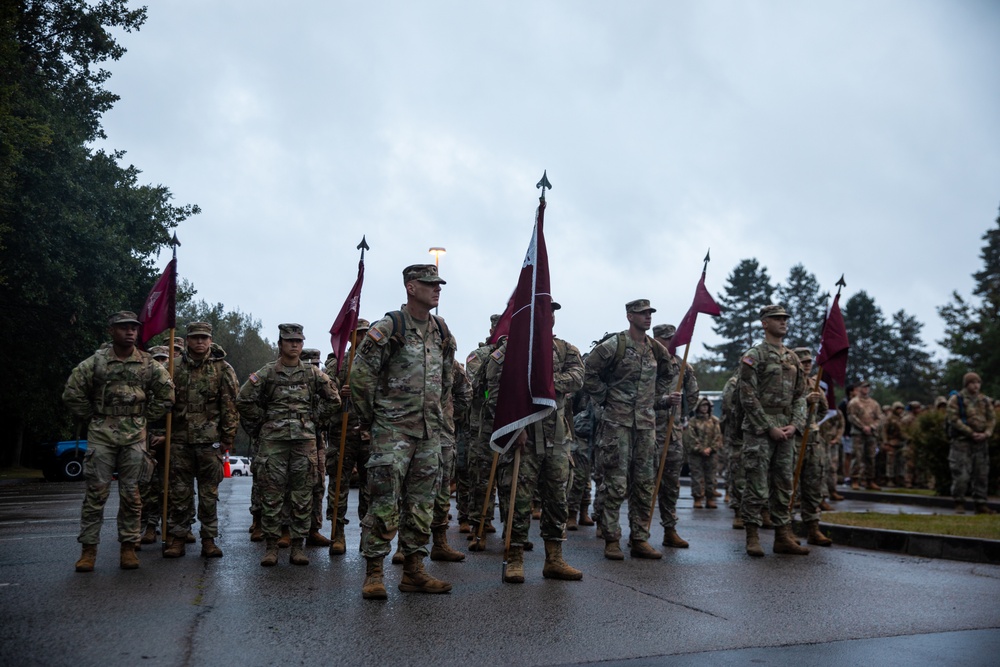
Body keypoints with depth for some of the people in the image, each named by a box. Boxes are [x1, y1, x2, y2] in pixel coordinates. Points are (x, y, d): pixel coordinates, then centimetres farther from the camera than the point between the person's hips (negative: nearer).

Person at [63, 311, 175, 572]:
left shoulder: (148, 364, 6)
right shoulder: (95, 361, 3)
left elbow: (166, 394, 10)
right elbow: (72, 393, 5)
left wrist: (145, 418, 6)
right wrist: (91, 418, 3)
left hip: (134, 435, 1)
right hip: (101, 435, -1)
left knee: (131, 493, 3)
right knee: (96, 491, -1)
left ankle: (129, 546, 11)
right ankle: (88, 548, 7)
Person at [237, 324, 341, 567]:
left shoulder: (313, 373, 7)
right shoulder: (267, 372, 2)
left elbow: (333, 400, 14)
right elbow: (243, 400, 4)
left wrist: (315, 422, 10)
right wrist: (260, 424, 4)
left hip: (305, 440, 2)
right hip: (273, 440, -1)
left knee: (303, 495, 3)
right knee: (271, 494, 1)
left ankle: (297, 545, 12)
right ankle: (271, 545, 11)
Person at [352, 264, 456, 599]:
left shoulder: (442, 332, 11)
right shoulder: (388, 327, -9)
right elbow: (361, 375, -8)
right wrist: (371, 417, 0)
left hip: (430, 432, 6)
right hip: (393, 430, -6)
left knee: (422, 503, 9)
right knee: (385, 501, -6)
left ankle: (413, 571, 18)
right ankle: (373, 574, 3)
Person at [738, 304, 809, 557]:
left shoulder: (793, 358, 15)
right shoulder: (753, 356, -5)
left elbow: (800, 395, 15)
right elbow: (748, 398, -11)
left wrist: (795, 425, -1)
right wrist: (770, 428, -14)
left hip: (786, 430, 6)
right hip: (759, 430, -6)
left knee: (784, 486, 10)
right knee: (757, 487, -4)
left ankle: (783, 537, 17)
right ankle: (752, 537, 4)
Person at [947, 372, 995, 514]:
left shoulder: (985, 401, 12)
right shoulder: (956, 399, -3)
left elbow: (992, 419, 9)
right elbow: (954, 419, -10)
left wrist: (986, 434, -9)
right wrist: (971, 433, -15)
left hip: (981, 442, 5)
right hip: (962, 441, -5)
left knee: (981, 474, 6)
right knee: (961, 474, -6)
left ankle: (980, 504, 13)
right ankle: (959, 503, 6)